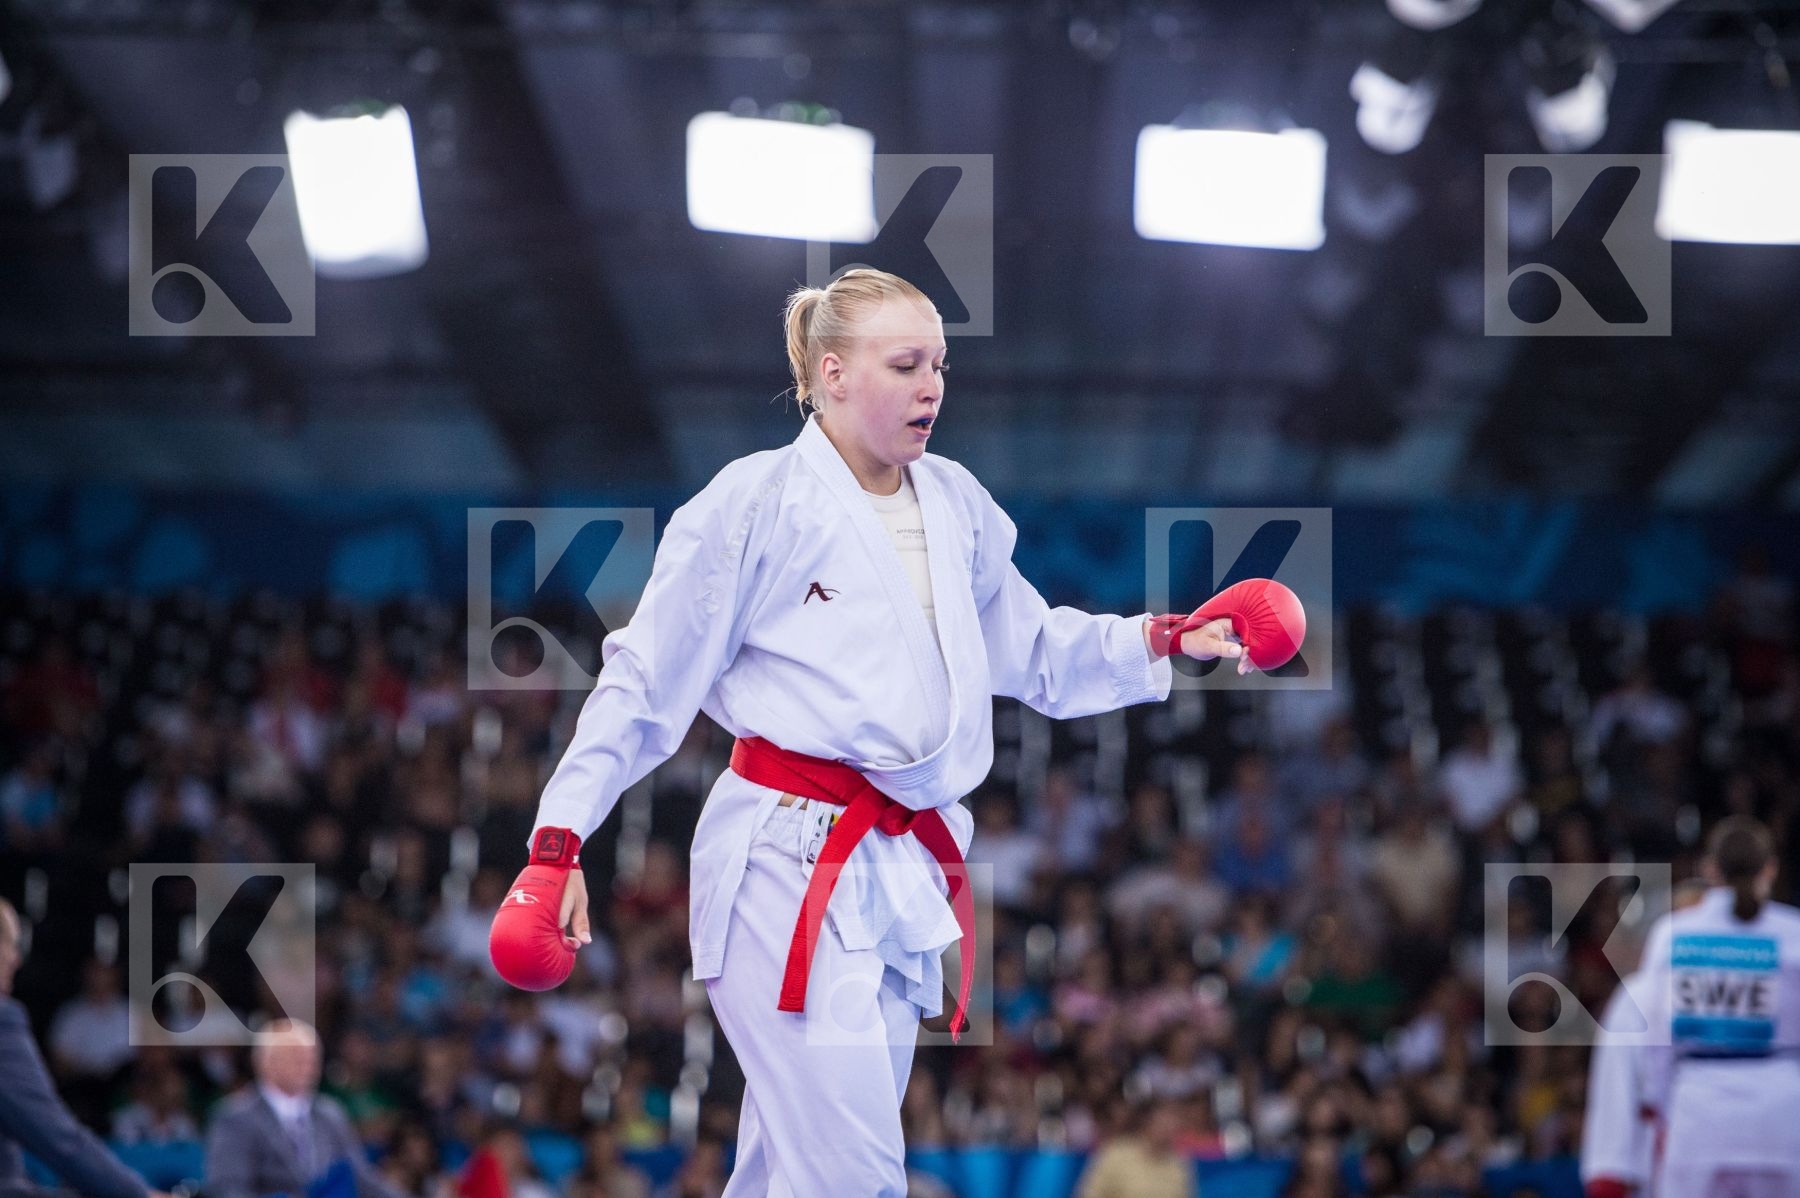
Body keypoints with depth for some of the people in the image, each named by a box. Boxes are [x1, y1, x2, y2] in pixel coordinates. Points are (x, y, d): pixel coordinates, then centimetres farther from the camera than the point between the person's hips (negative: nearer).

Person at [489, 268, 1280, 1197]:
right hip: (788, 866, -6)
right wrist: (557, 842, -7)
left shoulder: (955, 505, 12)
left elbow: (1031, 653, 24)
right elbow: (645, 683, -3)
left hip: (905, 873, 6)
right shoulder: (757, 502, -6)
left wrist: (1160, 641, 8)